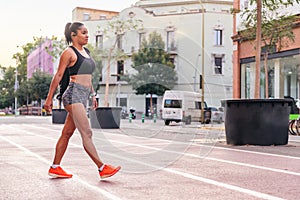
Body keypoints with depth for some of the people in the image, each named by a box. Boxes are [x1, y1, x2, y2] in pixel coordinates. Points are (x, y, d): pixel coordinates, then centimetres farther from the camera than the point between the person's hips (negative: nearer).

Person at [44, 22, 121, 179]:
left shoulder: (86, 52, 19)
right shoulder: (69, 52, -6)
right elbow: (58, 76, -7)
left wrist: (93, 95, 25)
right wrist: (49, 98, -8)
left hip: (83, 96, 9)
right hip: (73, 94, -8)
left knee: (67, 133, 11)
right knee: (86, 133, -9)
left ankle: (55, 168, 18)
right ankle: (102, 168, -9)